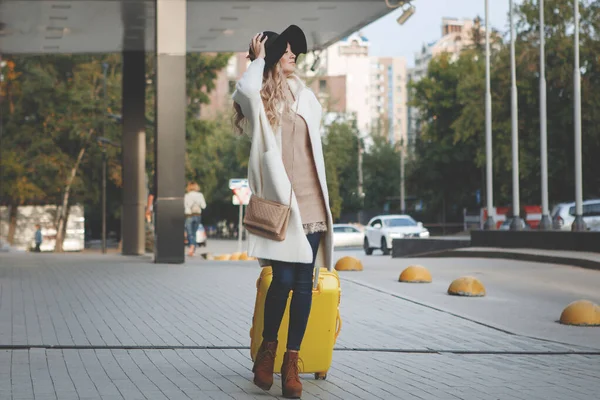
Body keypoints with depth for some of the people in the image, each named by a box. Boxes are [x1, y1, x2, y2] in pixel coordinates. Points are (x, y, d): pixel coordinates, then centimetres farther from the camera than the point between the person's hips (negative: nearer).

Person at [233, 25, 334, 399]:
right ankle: (267, 349, 12)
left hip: (309, 199, 5)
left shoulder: (303, 95, 17)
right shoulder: (257, 98, 0)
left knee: (303, 283, -1)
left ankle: (292, 361, 3)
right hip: (279, 199, -5)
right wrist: (258, 59, -6)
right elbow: (245, 90, -24)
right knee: (283, 279, -10)